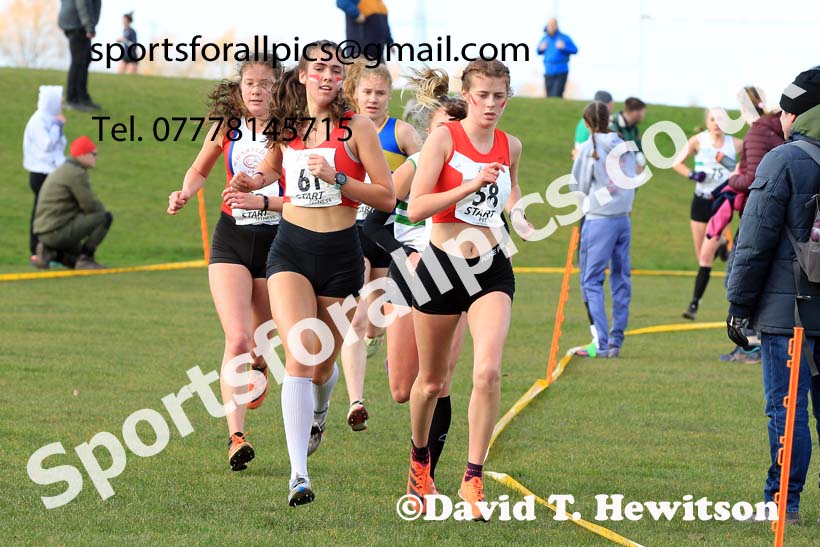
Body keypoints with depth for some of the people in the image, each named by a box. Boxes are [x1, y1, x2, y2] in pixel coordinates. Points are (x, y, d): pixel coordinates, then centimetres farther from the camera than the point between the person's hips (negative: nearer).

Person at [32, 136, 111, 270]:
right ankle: (85, 259, -9)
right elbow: (91, 206, -16)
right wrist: (102, 212, 5)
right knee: (105, 217, -11)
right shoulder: (76, 173, -14)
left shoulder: (63, 170, 19)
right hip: (57, 232, -11)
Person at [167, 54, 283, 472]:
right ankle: (236, 437, -21)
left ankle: (259, 367, 53)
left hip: (277, 239, -1)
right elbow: (200, 170, 20)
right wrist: (185, 195, 1)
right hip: (231, 239, 1)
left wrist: (259, 201, -23)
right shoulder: (227, 127, 3)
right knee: (237, 337, -16)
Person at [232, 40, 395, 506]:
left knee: (323, 364, 10)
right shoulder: (286, 127, 6)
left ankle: (320, 409, 51)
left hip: (341, 253, -1)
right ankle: (299, 475, -23)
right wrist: (254, 182, 6)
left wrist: (335, 176, -18)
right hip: (292, 249, 1)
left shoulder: (357, 128, -4)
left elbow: (388, 197, -7)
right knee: (300, 354, -18)